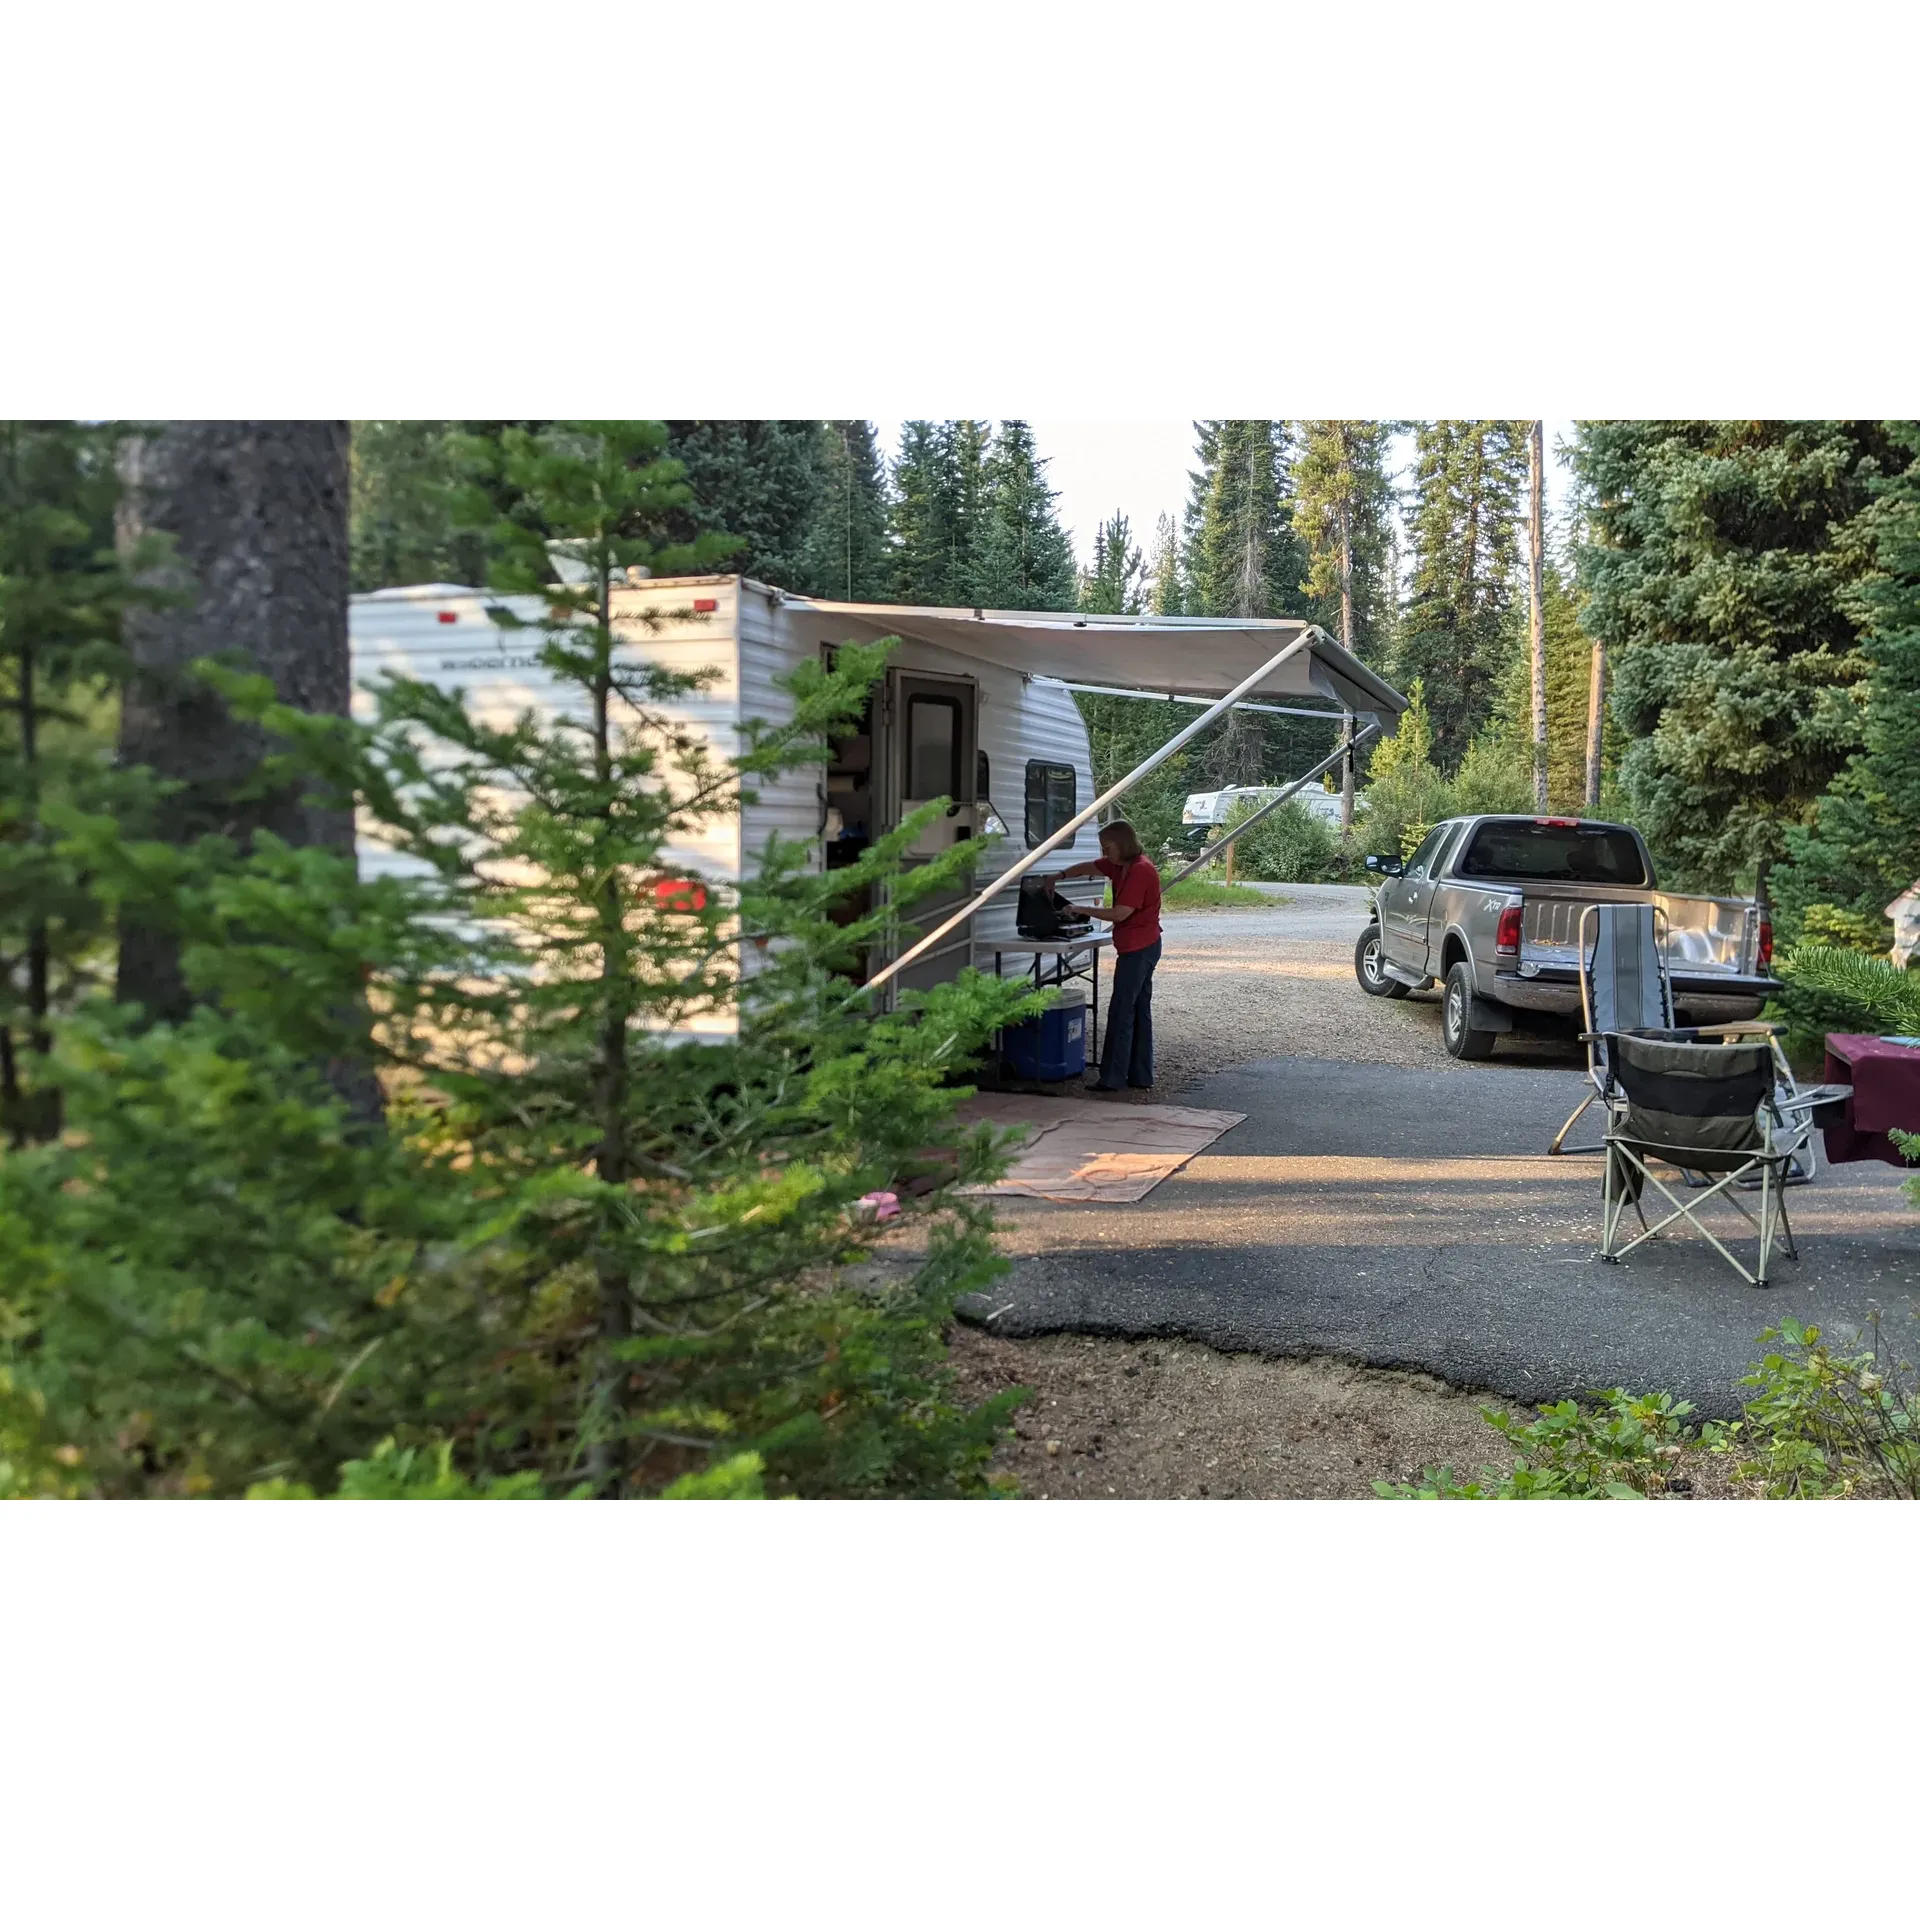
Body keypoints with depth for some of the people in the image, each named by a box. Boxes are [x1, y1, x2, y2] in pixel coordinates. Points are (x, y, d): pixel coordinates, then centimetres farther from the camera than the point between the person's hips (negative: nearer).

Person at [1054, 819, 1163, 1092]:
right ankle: (1140, 1075, 18)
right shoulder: (1121, 865, 10)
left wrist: (1082, 910, -15)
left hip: (1137, 949, -10)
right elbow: (1089, 867, 22)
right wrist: (1059, 876, 9)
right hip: (1145, 947, 10)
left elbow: (1120, 913, -23)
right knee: (1139, 1010, 12)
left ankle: (1112, 1078, -3)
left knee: (1121, 1011, -6)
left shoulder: (1140, 870, -19)